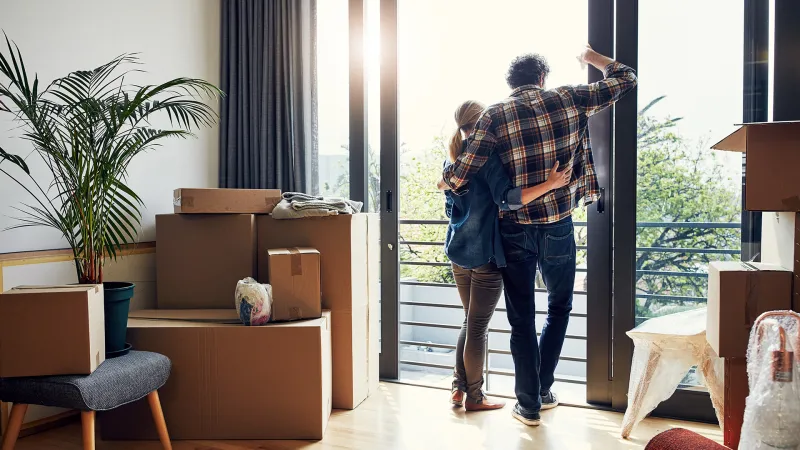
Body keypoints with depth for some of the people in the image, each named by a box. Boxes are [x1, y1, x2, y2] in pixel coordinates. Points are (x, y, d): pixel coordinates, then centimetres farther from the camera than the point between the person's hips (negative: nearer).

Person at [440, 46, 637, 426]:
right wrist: (595, 59, 30)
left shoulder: (495, 115, -5)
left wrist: (444, 179, 11)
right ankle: (543, 390, 28)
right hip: (558, 227, 1)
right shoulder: (569, 101, -1)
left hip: (515, 231, -1)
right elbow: (625, 80, 12)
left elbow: (460, 178, -12)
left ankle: (529, 405, 19)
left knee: (521, 319, 11)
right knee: (559, 308, 23)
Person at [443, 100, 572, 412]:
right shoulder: (487, 155, -13)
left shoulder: (453, 160, 11)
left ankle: (459, 387, 21)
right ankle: (474, 397, 13)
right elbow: (507, 199, -25)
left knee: (470, 321, 18)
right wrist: (550, 184, -27)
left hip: (458, 250, 7)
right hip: (485, 253, -7)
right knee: (478, 327, 2)